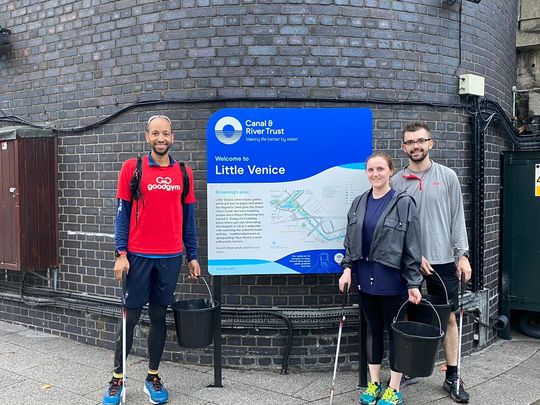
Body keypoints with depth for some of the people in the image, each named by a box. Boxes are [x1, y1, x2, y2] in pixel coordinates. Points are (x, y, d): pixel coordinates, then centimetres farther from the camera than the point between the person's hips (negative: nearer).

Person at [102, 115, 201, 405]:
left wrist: (192, 256, 9)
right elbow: (123, 213, -1)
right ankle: (117, 379, 18)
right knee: (130, 316, 4)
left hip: (171, 257, 2)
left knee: (159, 317, 10)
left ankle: (153, 378, 23)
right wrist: (121, 254, -8)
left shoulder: (184, 173, 6)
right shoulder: (132, 168, -1)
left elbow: (188, 217, 10)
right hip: (138, 256, -2)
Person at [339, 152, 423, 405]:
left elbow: (412, 247, -9)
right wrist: (347, 268, 1)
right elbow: (350, 241, 13)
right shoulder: (359, 203, 7)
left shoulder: (403, 203, -8)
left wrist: (413, 284, -10)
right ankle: (374, 383, 29)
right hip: (366, 278, 5)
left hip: (392, 280, -5)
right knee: (373, 329, 15)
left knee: (395, 332, 7)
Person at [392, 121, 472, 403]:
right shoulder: (396, 182, 1)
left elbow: (457, 218, 3)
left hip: (444, 261, 1)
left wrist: (463, 255, -4)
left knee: (449, 318, 5)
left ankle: (452, 377, 17)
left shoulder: (448, 177, 4)